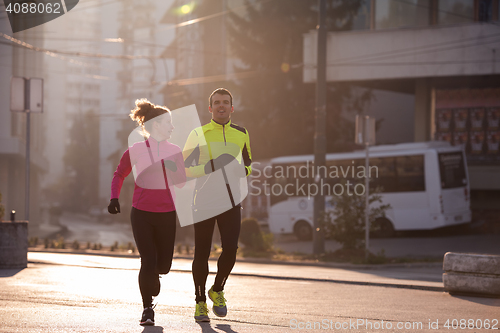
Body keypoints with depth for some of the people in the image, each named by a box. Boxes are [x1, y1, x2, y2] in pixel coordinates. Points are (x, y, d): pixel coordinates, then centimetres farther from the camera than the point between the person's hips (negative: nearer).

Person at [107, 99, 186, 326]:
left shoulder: (174, 151, 5)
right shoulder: (136, 151, -3)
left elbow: (182, 181, 12)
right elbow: (119, 174, 11)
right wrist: (114, 197, -3)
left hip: (166, 215, 3)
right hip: (141, 214, -3)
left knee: (163, 265, 5)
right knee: (148, 262, -9)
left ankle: (153, 275, 42)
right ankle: (147, 309, 8)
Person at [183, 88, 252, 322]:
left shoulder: (241, 134, 11)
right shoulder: (199, 134, 2)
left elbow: (248, 164, 23)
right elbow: (183, 168, 0)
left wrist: (242, 171, 0)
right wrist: (208, 167, -16)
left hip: (230, 200, 2)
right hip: (204, 200, -2)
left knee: (230, 249, -11)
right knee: (201, 253, 0)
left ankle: (217, 291, 15)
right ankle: (200, 302, 15)